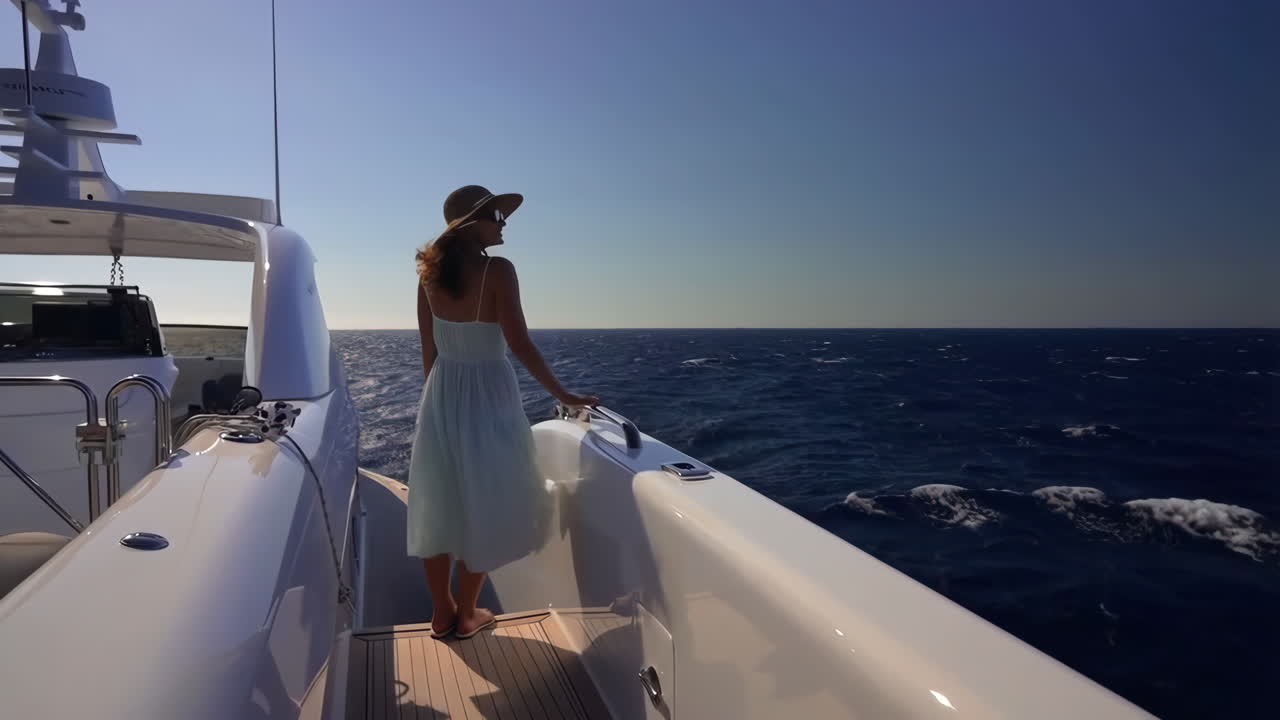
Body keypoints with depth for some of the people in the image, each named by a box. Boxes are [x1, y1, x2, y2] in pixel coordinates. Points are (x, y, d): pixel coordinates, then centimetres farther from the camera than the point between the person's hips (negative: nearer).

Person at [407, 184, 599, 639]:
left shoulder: (430, 274, 0)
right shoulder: (497, 270, -15)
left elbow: (429, 349, 4)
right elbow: (520, 345, -17)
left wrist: (438, 398, 16)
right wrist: (564, 395, -9)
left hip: (442, 395, 5)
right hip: (487, 394, -5)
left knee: (439, 505, 14)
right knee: (482, 504, 10)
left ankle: (442, 612, 27)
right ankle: (466, 614, 23)